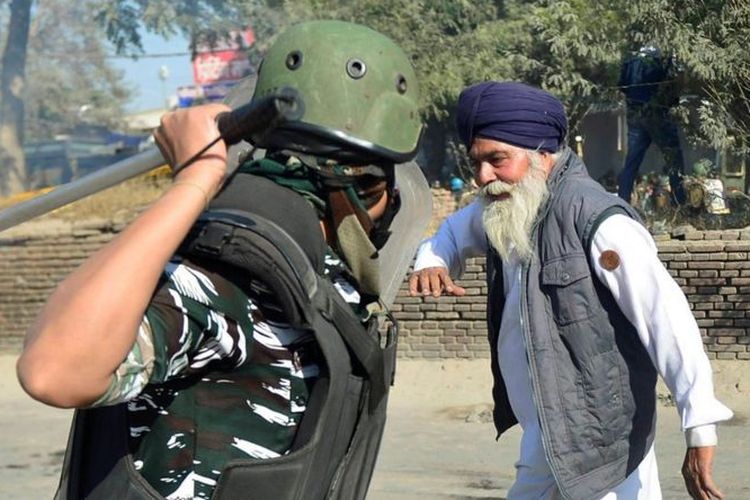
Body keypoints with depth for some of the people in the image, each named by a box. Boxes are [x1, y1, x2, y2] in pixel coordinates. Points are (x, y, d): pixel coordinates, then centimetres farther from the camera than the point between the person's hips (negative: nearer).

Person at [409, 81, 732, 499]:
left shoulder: (596, 221, -21)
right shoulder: (503, 211, 6)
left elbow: (665, 317, -25)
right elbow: (454, 232, 26)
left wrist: (700, 428, -31)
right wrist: (434, 263, 1)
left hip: (603, 443, -8)